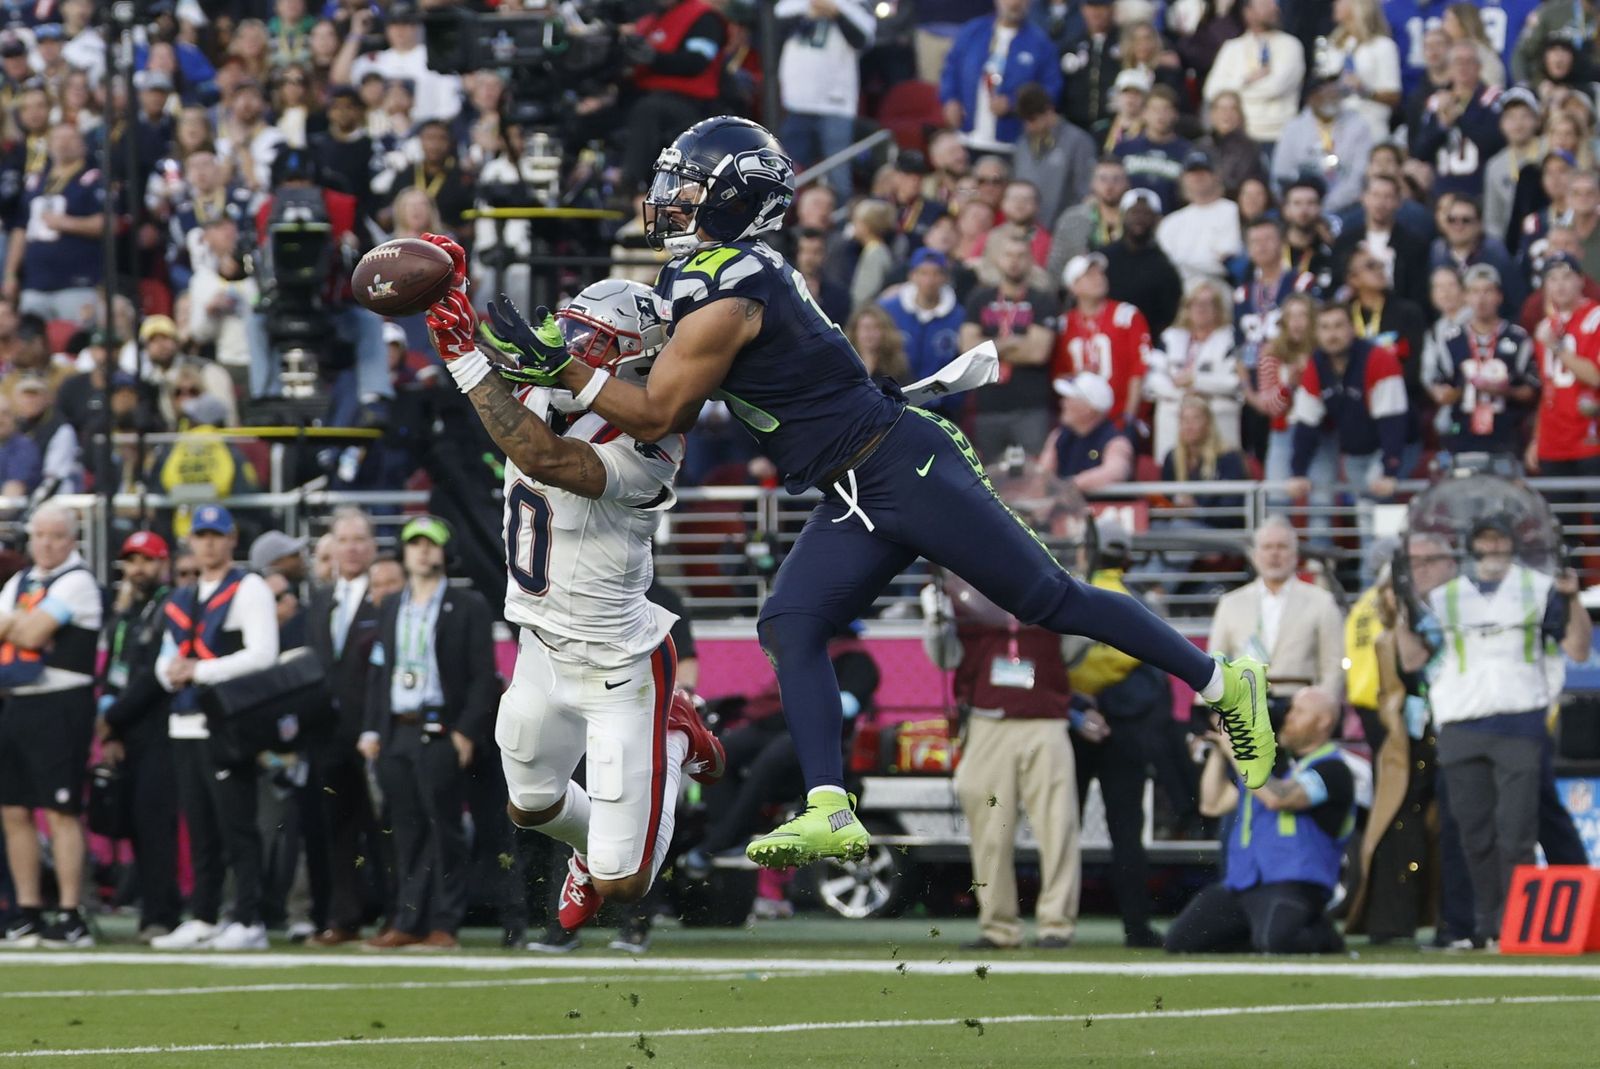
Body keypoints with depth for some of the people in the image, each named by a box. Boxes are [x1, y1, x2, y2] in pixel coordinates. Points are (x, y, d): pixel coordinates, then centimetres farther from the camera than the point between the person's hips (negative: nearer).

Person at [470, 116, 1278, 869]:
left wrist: (560, 367, -18)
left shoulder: (722, 303, -20)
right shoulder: (739, 271, 11)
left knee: (1048, 600, -2)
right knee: (790, 628, -3)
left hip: (903, 470, -10)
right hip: (856, 501, 10)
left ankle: (1222, 684, 9)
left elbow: (657, 414, -18)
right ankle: (830, 813, -11)